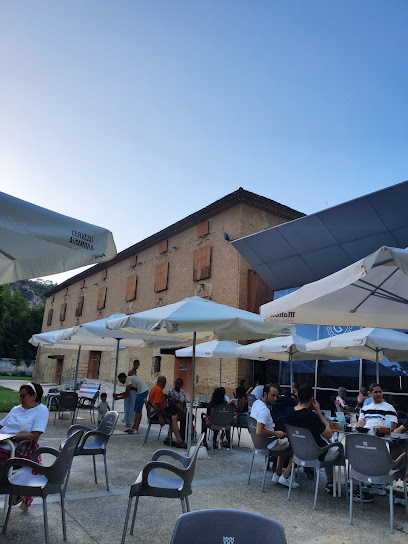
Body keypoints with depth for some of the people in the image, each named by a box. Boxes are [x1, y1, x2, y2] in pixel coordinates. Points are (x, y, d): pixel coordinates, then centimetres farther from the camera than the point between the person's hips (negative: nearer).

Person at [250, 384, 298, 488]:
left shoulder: (256, 403, 3)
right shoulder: (264, 410, -29)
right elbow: (259, 431, -35)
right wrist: (276, 433, -24)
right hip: (269, 444, -10)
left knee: (285, 442, 31)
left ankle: (278, 474, 31)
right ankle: (285, 477, 4)